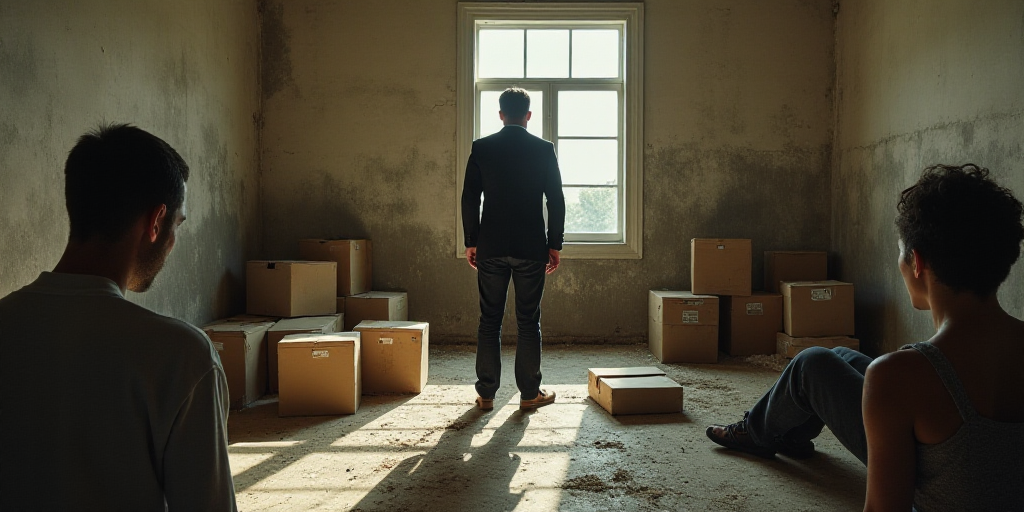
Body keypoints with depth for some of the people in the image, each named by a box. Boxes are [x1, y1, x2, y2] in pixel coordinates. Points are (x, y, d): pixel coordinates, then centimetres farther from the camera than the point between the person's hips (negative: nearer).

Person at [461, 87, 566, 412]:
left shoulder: (481, 148, 1)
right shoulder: (544, 150, -1)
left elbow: (469, 199, 1)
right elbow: (556, 200, -1)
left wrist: (471, 242, 8)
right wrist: (555, 244, 6)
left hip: (491, 248, 1)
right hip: (531, 248, -1)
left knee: (489, 321, 8)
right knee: (528, 321, 7)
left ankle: (486, 394, 11)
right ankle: (530, 393, 12)